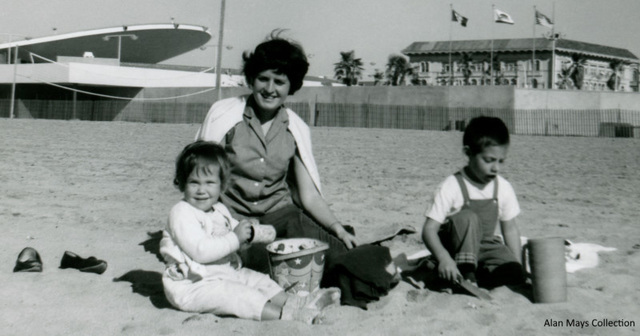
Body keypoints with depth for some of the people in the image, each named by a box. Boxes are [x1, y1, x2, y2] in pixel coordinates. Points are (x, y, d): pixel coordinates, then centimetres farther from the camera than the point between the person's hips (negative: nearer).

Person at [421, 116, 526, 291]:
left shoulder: (504, 188, -3)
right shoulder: (451, 187, -17)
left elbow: (510, 229, 6)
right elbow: (429, 229, -21)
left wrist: (518, 266, -5)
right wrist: (443, 257, -39)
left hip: (487, 247, 3)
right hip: (456, 249, -3)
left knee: (514, 274, -24)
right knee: (467, 218, -32)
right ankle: (465, 274, -24)